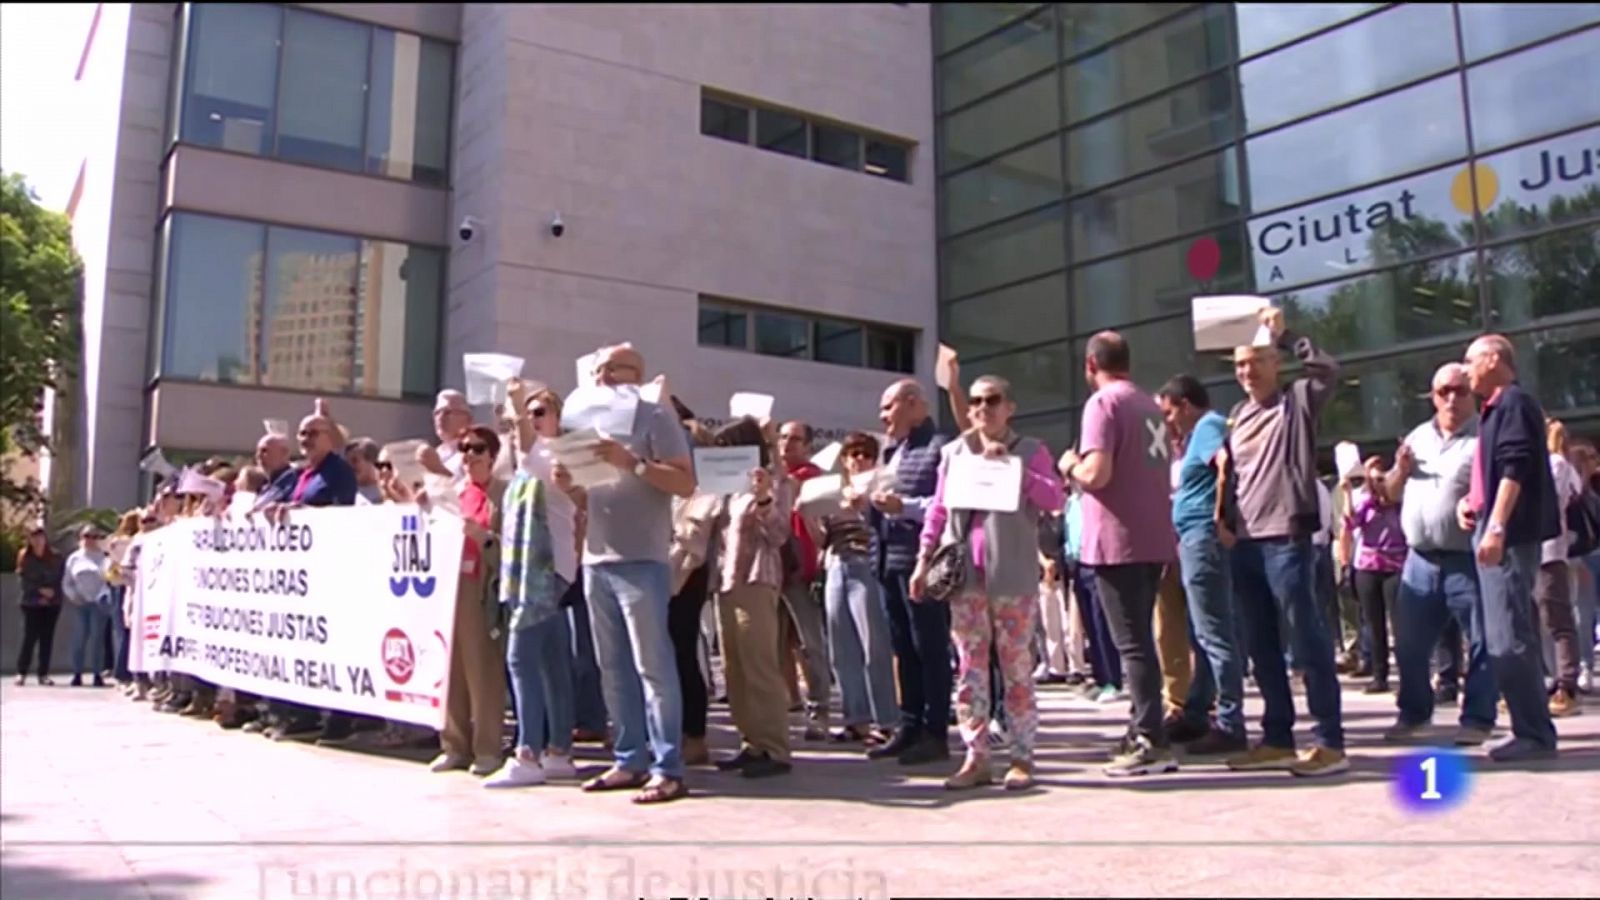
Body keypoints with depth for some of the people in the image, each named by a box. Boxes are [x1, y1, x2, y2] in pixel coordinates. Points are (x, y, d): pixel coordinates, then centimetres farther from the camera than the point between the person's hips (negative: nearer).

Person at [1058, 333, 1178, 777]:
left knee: (1131, 643, -6)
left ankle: (1152, 742, -6)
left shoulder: (1103, 403, -9)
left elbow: (1097, 473, -21)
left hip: (1118, 542, -8)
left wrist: (1070, 466, -1)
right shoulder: (1150, 406, 15)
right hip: (1153, 539, 8)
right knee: (1140, 639, 15)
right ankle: (1145, 733, 22)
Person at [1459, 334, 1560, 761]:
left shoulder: (1514, 402, -8)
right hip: (1496, 533, 10)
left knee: (1508, 639, -10)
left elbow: (1515, 470, -19)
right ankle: (1532, 729, 17)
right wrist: (1469, 499, 10)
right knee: (1506, 639, 12)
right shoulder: (1496, 408, 21)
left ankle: (1534, 734, -5)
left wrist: (1496, 528, -25)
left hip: (1509, 536, -10)